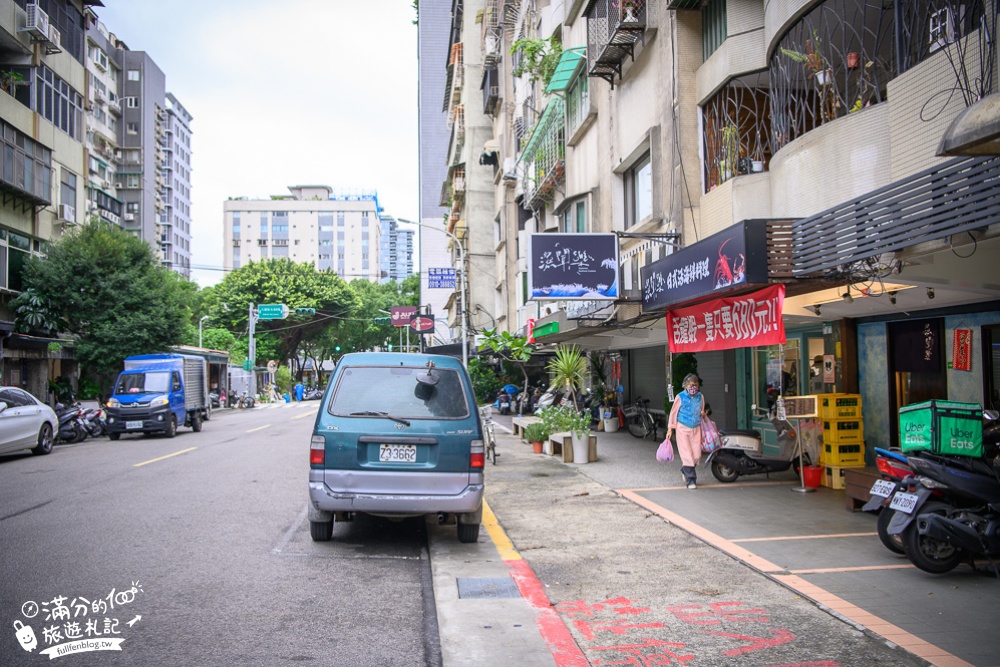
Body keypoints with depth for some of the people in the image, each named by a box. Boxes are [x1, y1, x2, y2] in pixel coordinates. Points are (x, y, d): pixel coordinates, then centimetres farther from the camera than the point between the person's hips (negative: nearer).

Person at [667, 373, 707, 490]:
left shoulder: (700, 397, 5)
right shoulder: (680, 397, -6)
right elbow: (673, 412, 0)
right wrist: (670, 429, 1)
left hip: (696, 429, 4)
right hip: (683, 428, -4)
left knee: (697, 455, 1)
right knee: (687, 455, -9)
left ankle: (685, 470, 30)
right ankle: (691, 480, -2)